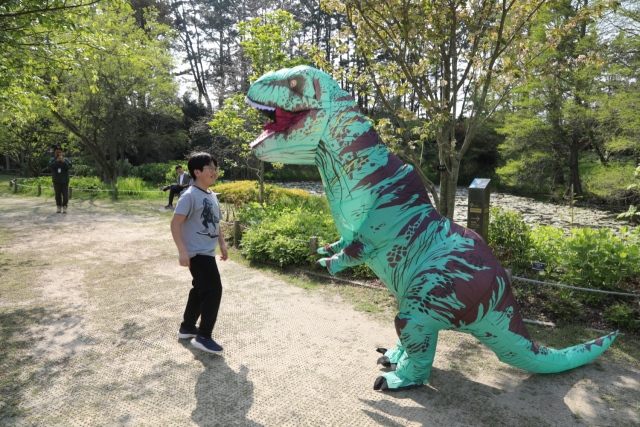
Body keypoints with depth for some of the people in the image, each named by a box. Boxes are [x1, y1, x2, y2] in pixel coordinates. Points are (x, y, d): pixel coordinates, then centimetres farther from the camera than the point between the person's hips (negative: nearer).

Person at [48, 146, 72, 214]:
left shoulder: (66, 159, 5)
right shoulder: (52, 160, 5)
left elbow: (69, 167, -9)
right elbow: (51, 166, -14)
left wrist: (64, 162, -27)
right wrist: (57, 161, -30)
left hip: (65, 181, 0)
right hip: (56, 181, 0)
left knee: (65, 194, -1)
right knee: (58, 194, 5)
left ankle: (64, 206, 7)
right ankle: (58, 206, 13)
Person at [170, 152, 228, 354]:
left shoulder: (211, 195, 13)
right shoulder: (190, 195, -15)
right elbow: (175, 223, -18)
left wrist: (222, 244, 19)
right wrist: (182, 251, -23)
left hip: (207, 252, 10)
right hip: (198, 253, -9)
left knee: (200, 290, 19)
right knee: (213, 290, -9)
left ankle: (187, 327, 35)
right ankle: (203, 336, 4)